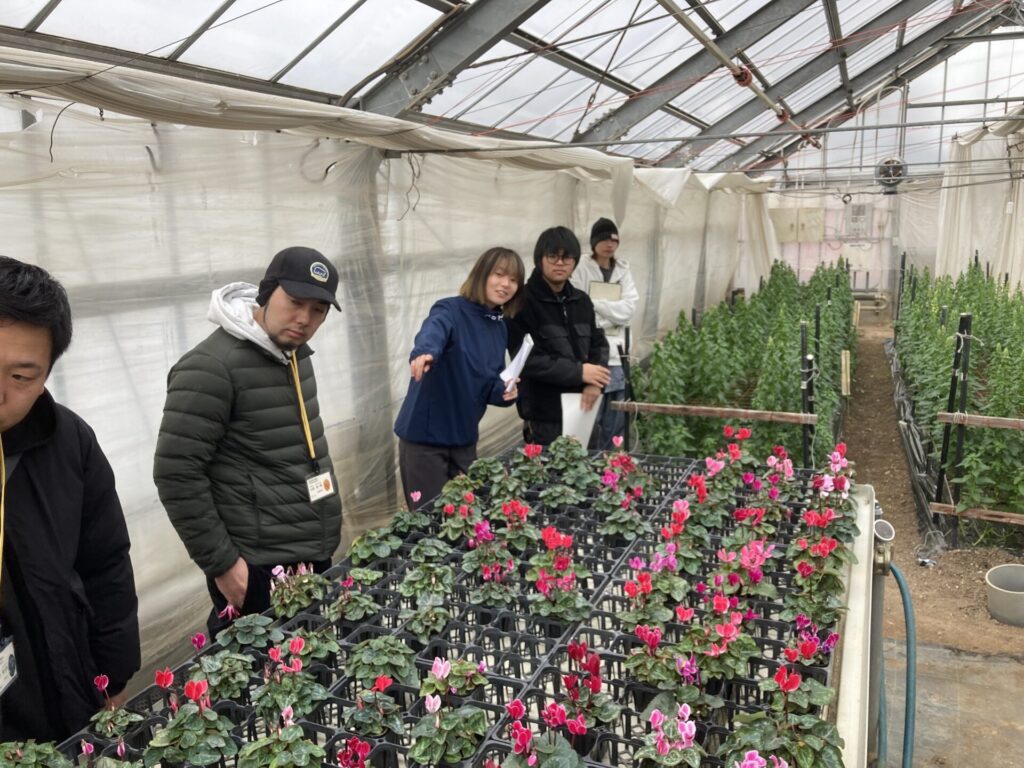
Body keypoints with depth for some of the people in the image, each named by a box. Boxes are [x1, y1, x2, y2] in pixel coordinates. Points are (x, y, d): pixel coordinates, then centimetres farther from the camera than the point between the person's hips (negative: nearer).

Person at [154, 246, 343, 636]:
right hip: (261, 570, -8)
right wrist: (222, 562, -16)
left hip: (316, 556, 8)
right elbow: (176, 474, -20)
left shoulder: (294, 352, 7)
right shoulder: (212, 367, -19)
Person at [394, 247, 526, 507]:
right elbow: (432, 332, -36)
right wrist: (424, 352, -59)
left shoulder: (500, 328, 8)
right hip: (425, 435, -7)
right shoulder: (451, 310, -14)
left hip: (464, 438, 7)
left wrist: (504, 391, -9)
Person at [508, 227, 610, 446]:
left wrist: (594, 383, -7)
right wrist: (578, 372, -15)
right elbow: (526, 358, -16)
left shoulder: (582, 301, 12)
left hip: (581, 407, 6)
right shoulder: (524, 302, -9)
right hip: (544, 413, -6)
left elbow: (599, 344, 13)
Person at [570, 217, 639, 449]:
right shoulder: (581, 269, -2)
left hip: (617, 353, 5)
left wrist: (596, 302, -10)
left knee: (616, 419, 9)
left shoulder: (623, 271, 12)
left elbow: (628, 308, -2)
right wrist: (612, 313, -10)